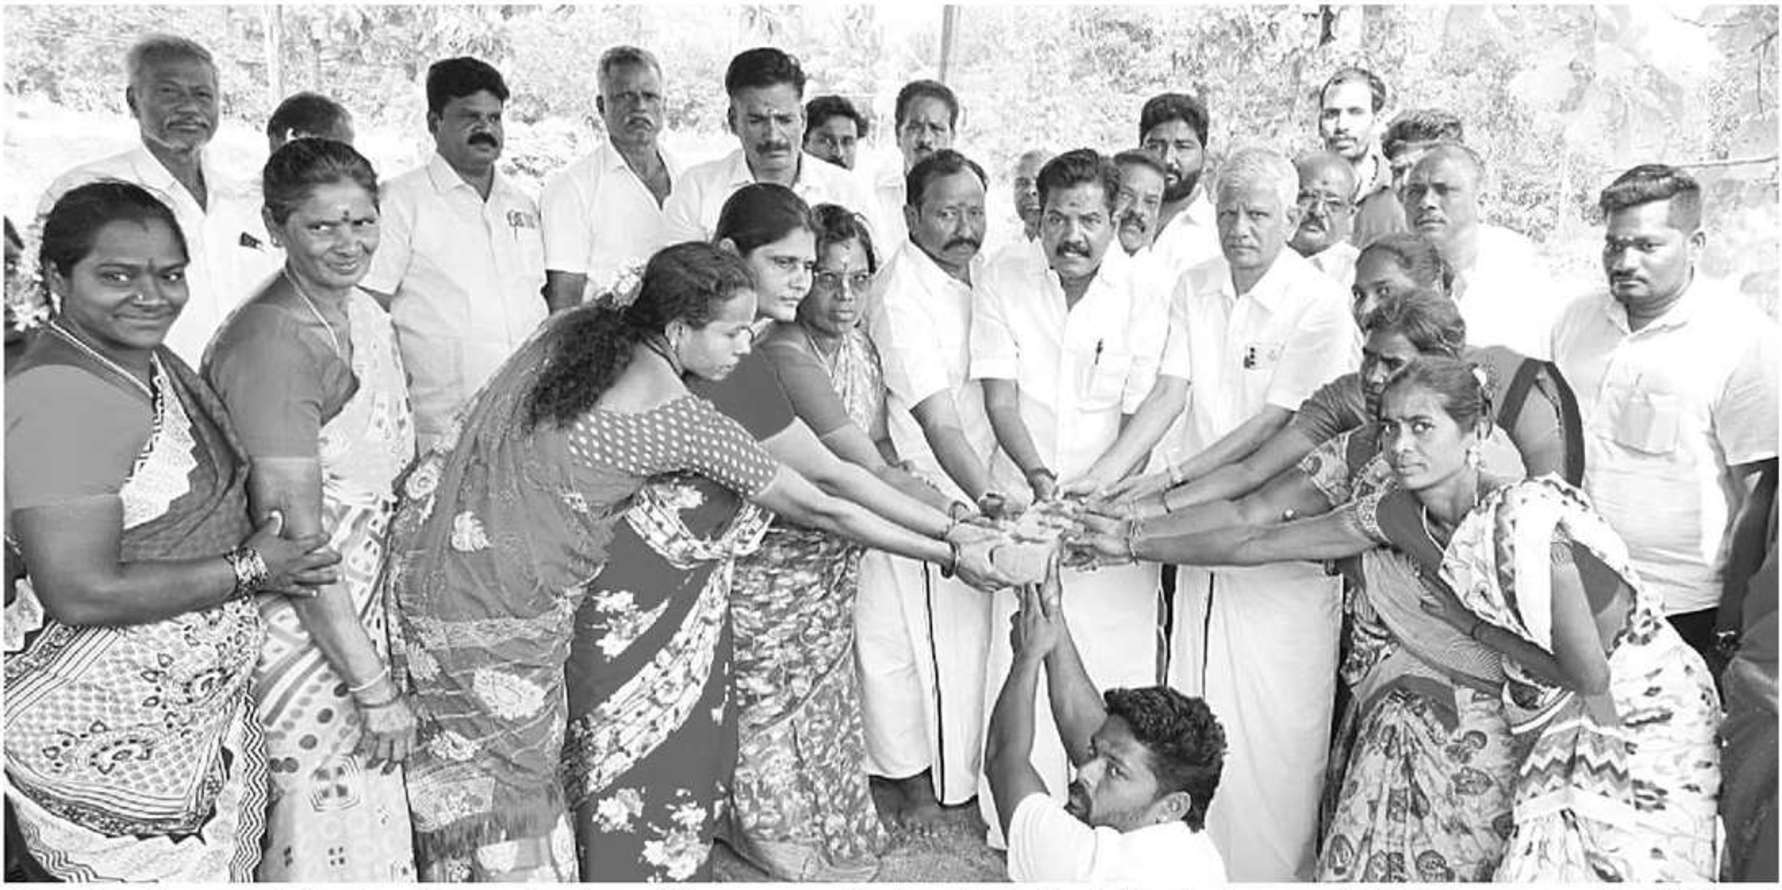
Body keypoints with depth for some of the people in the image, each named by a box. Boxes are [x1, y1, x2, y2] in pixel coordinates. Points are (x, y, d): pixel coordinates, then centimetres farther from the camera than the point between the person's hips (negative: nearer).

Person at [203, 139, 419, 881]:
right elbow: (296, 534, -24)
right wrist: (375, 687, -22)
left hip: (360, 606, 8)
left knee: (372, 808, 21)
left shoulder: (365, 314, 4)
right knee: (321, 840, 8)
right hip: (299, 627, -8)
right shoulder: (270, 342, -23)